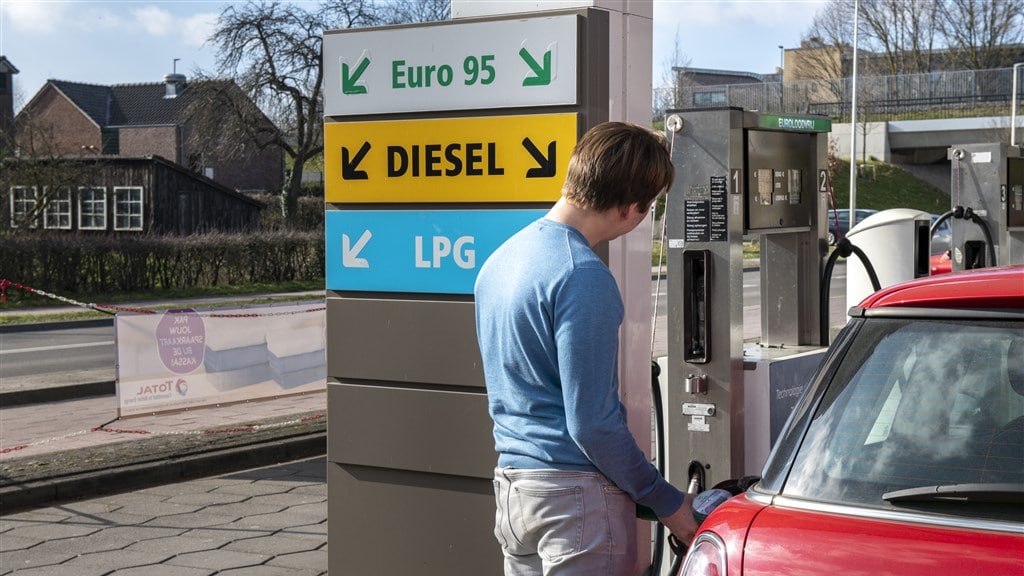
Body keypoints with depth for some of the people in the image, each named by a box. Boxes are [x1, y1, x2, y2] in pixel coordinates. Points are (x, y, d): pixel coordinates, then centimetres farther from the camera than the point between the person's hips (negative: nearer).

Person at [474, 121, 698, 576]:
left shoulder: (500, 258, 10)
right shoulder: (583, 277, -18)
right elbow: (592, 422, -19)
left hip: (510, 484, 9)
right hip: (574, 488, -8)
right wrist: (667, 502, -8)